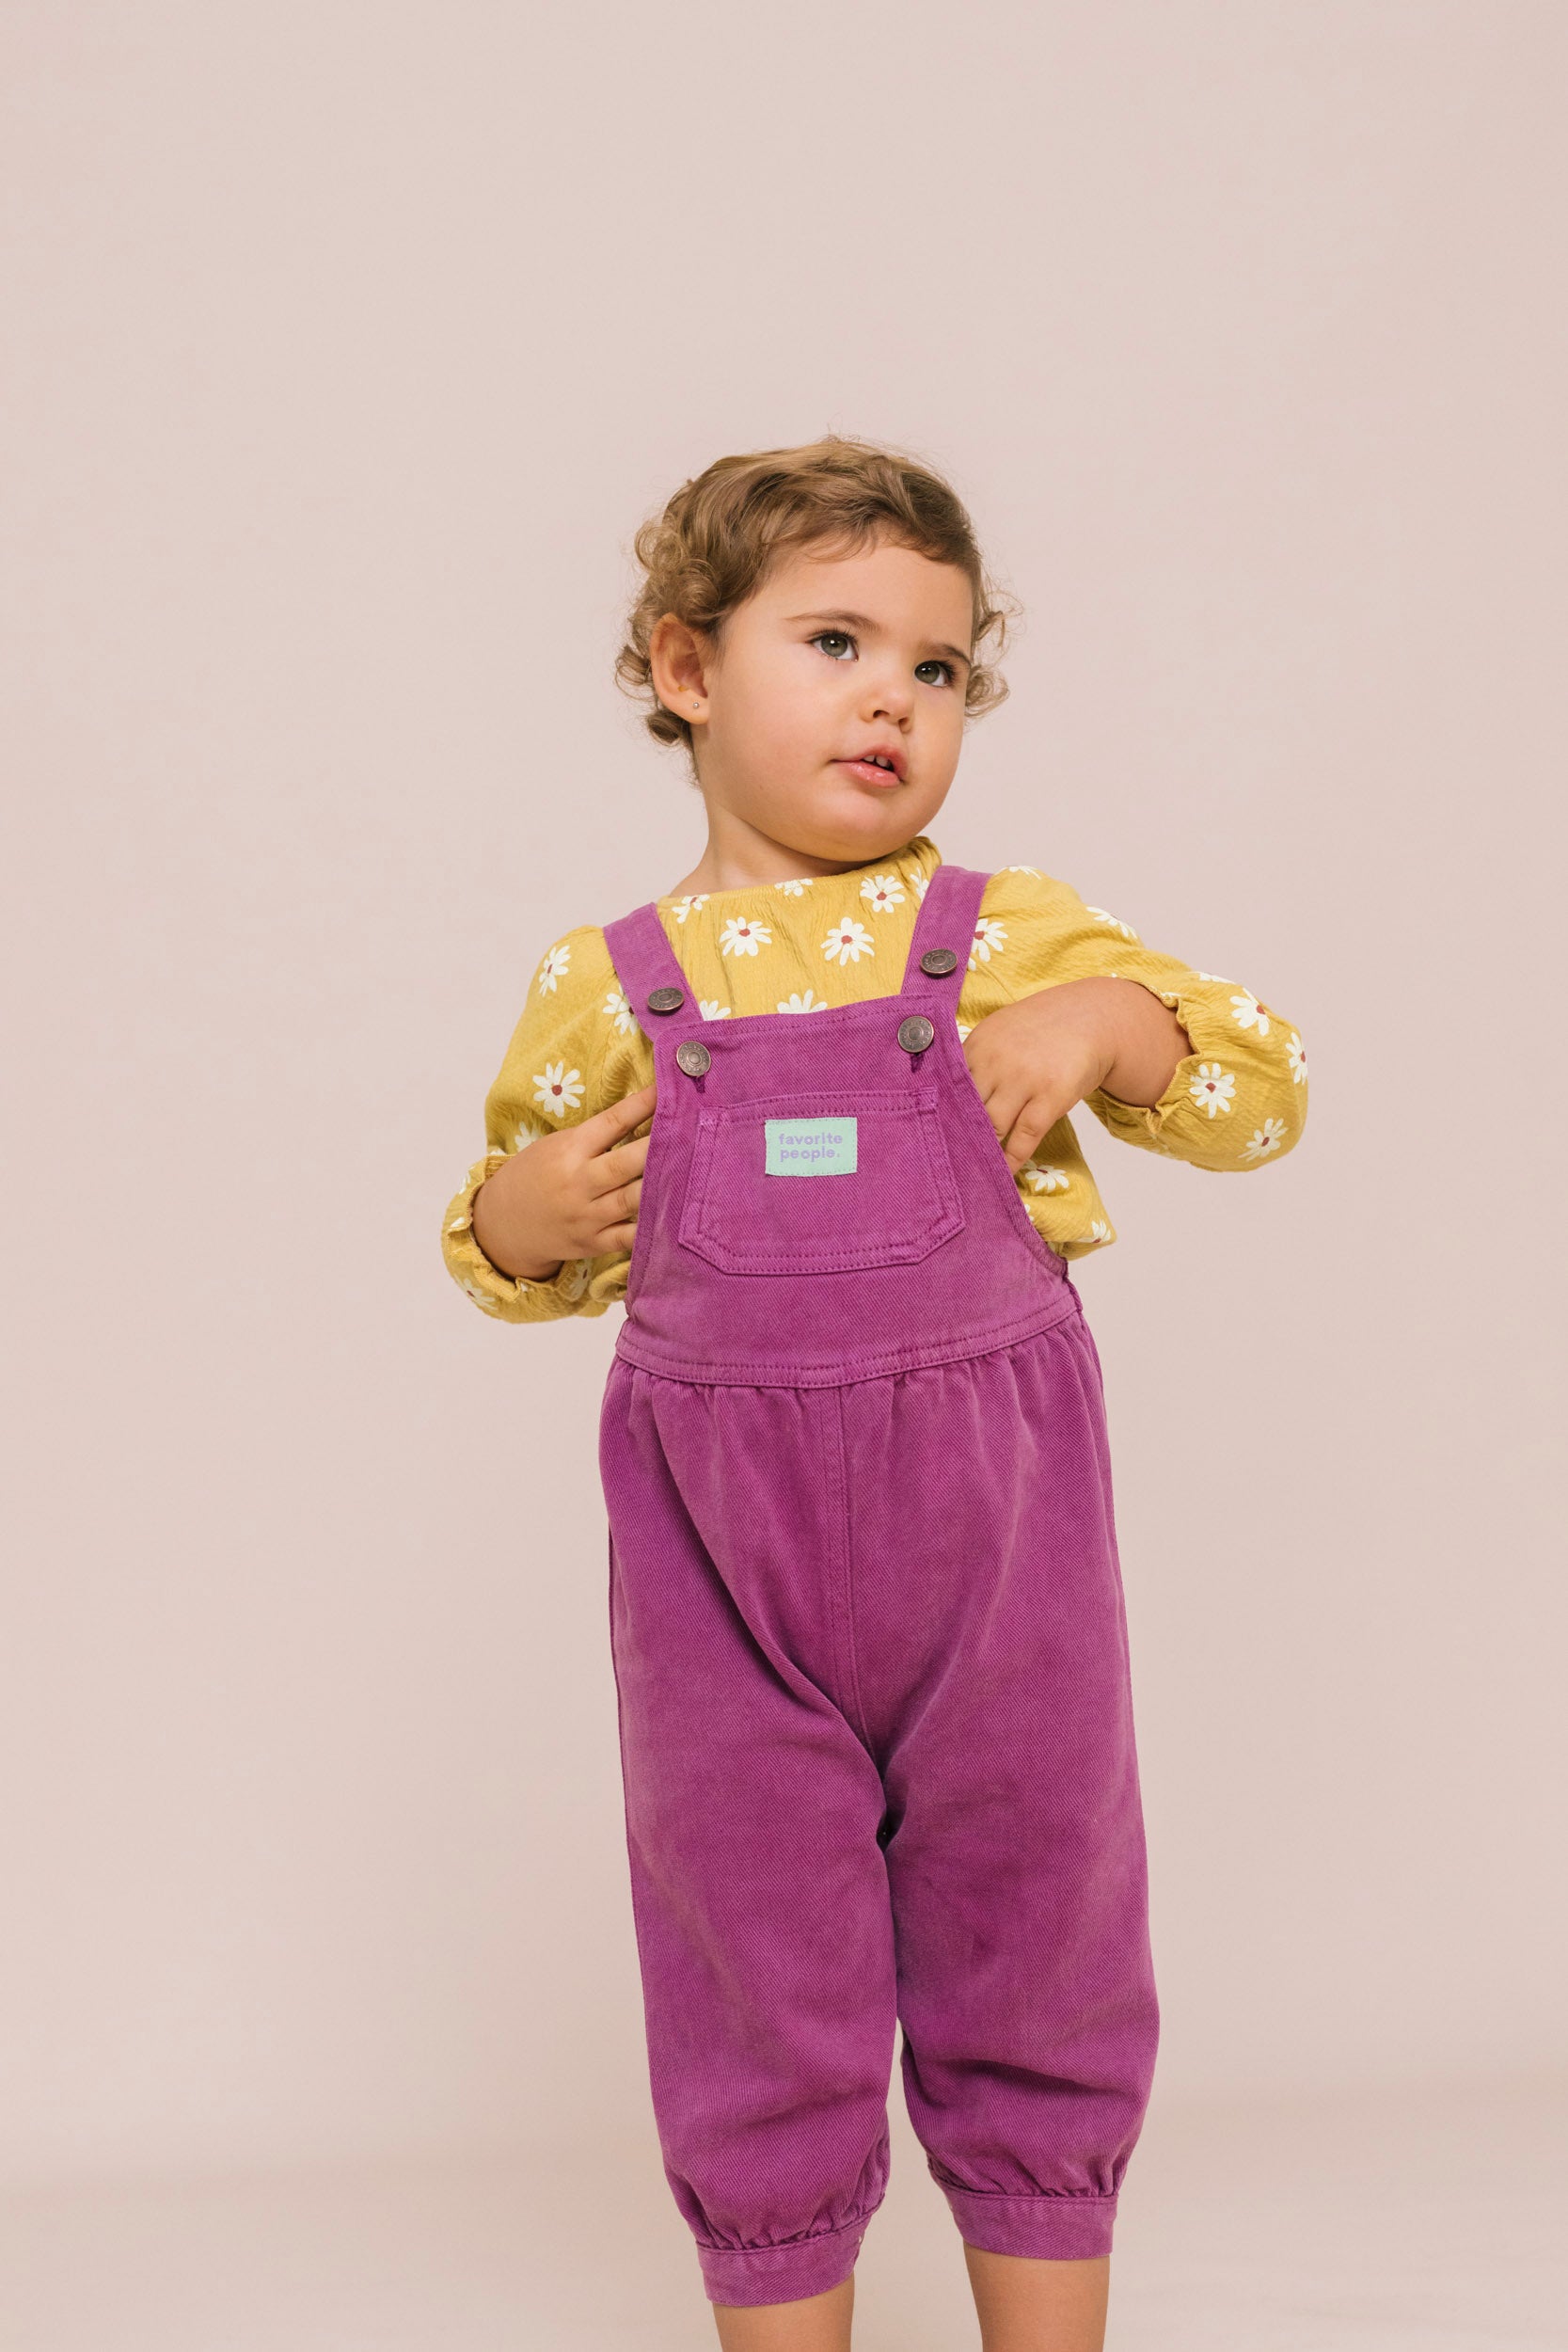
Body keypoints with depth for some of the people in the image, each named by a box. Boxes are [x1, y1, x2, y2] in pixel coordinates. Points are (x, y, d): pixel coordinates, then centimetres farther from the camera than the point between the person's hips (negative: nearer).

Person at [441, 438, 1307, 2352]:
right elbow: (525, 1246, 15)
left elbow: (1262, 1097, 4)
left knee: (1030, 1964, 12)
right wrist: (512, 1222, -7)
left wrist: (1117, 1021, -13)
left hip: (993, 1541, 0)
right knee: (757, 1998, 10)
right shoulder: (605, 988, 2)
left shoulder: (1009, 935, 1)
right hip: (723, 1557, 0)